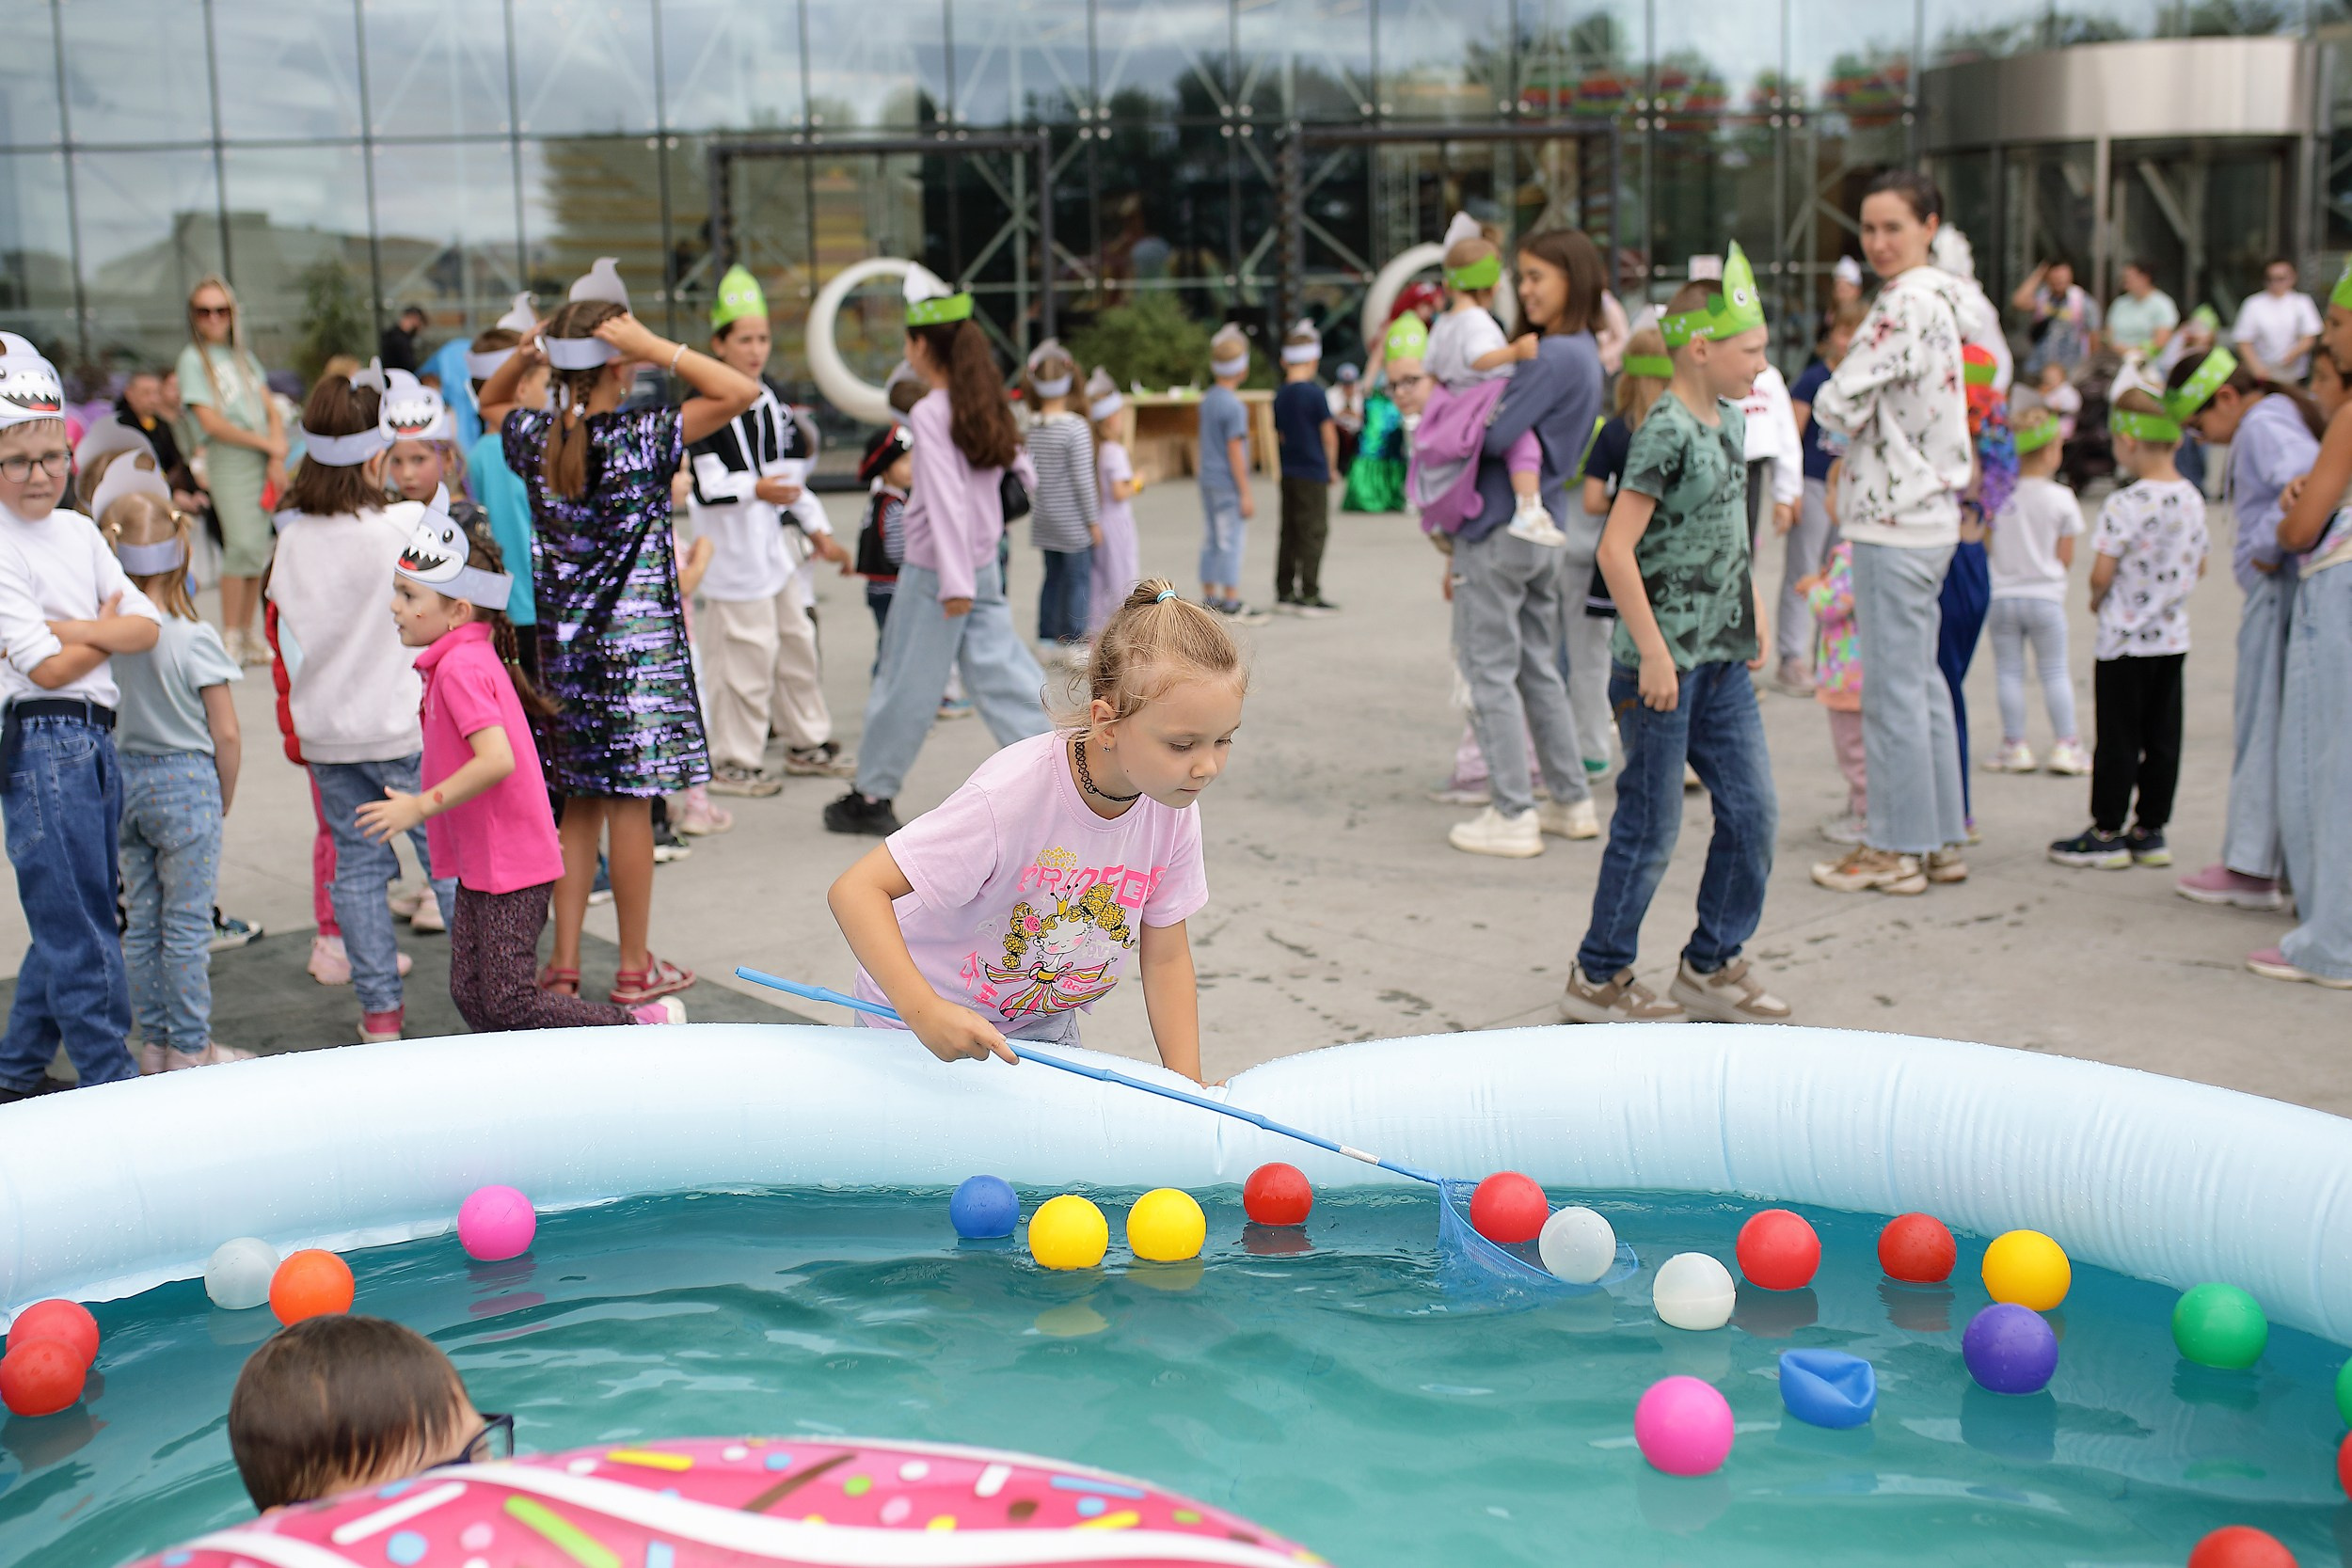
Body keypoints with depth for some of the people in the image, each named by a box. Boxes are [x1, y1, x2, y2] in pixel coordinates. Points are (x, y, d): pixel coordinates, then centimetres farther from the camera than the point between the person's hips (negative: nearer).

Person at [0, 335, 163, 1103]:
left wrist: (77, 628, -11)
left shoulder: (78, 530, 10)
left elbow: (149, 627, 4)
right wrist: (111, 629, -1)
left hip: (94, 740, 8)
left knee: (69, 920, 16)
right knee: (79, 929, -2)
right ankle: (113, 1082, 4)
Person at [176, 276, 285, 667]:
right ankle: (230, 636, -9)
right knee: (243, 545, -16)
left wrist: (278, 458, -3)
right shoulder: (193, 359, -1)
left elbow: (272, 411, 13)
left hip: (265, 458, 5)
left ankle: (248, 635, 10)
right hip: (228, 459, -5)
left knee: (258, 550, 3)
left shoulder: (243, 356, 16)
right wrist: (266, 443, -6)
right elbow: (211, 421, -8)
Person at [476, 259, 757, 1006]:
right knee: (630, 804, 1)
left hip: (563, 646, 5)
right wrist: (656, 346, -16)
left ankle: (564, 961, 16)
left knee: (580, 804, 13)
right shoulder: (641, 437, -14)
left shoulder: (535, 438, 1)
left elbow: (490, 402, 24)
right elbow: (741, 390, -16)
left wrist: (528, 354, 8)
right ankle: (634, 968, 10)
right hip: (636, 644, -5)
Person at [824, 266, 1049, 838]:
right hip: (984, 565, 7)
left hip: (937, 573, -7)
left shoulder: (929, 414, -15)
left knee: (906, 683, 4)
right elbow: (1022, 473, 13)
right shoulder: (983, 406, 6)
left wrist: (954, 582, -23)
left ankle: (871, 796, 16)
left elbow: (946, 500, -21)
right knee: (1001, 673, 7)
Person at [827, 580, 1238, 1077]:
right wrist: (923, 1010, -49)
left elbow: (1166, 958, -5)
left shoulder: (1174, 806, -16)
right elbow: (857, 890, -37)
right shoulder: (1011, 794, -35)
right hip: (922, 1021, -5)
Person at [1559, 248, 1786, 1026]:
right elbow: (1616, 548, -22)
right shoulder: (1668, 431, -17)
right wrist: (1653, 654, -21)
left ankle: (1710, 968, 23)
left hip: (1722, 660, 8)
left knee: (1753, 810, 9)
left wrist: (1752, 615, 20)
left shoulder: (1731, 420, 10)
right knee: (1650, 826, 1)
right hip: (1666, 661, -8)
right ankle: (1597, 978, 16)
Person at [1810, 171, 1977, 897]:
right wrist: (1858, 447, 7)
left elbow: (1838, 403, -18)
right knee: (1922, 680, 14)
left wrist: (1837, 407, 2)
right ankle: (1940, 839, 20)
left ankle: (1898, 848, 3)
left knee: (1894, 687, -4)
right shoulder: (1936, 299, 15)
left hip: (1896, 518, -10)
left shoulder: (1907, 303, -16)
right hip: (1928, 513, 10)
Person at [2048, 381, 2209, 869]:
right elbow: (2198, 567, 12)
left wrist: (2098, 600, 0)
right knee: (2162, 735, 11)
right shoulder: (2193, 499, 3)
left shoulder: (2125, 505, -19)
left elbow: (2102, 575, -19)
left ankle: (2107, 834, 8)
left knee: (2118, 738, 1)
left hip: (2126, 639, -7)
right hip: (2174, 637, 7)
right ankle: (2151, 831, 19)